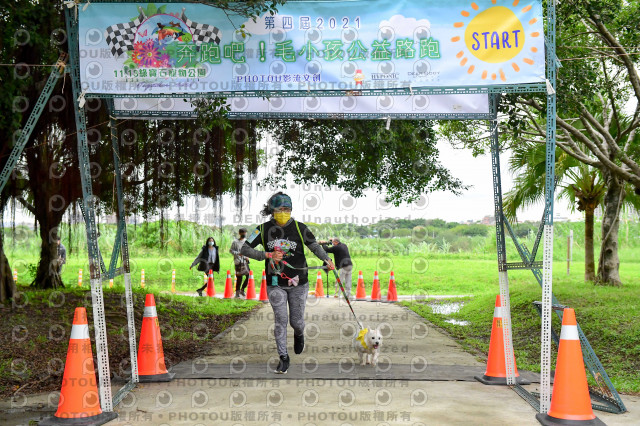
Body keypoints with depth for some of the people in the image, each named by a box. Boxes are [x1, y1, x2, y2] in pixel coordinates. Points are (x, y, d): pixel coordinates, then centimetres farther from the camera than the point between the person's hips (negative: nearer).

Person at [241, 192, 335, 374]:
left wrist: (327, 259, -11)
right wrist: (268, 255, -13)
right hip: (275, 284, 0)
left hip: (298, 283, 0)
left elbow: (314, 246, 7)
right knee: (280, 320, -5)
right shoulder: (264, 229, -3)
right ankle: (284, 358, 8)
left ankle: (299, 334, 43)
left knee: (296, 321, 6)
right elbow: (244, 249, -1)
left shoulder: (300, 228, -4)